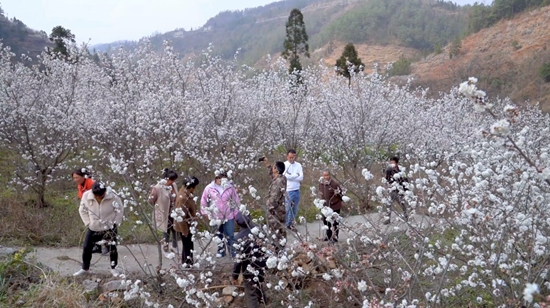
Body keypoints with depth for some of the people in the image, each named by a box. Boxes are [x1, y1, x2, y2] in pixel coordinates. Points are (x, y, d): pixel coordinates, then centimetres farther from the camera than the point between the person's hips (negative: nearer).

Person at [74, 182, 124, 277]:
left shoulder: (112, 197, -24)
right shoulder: (86, 196, -17)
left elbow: (120, 210, -9)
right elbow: (82, 210, 0)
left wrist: (115, 223, -9)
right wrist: (88, 222, -5)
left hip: (109, 228, -2)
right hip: (93, 228, 2)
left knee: (112, 248, -1)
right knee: (87, 247, 6)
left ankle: (113, 268, 19)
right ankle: (85, 268, 25)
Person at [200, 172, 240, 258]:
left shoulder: (230, 187, -9)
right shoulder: (209, 188, -8)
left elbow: (236, 200, 1)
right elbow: (204, 202, 2)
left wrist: (236, 213, 2)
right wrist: (207, 213, 3)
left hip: (229, 216, -1)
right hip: (216, 217, 1)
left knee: (230, 236, 3)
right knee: (219, 236, 18)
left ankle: (234, 253, 13)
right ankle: (221, 251, 34)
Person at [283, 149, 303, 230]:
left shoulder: (298, 165, 5)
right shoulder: (284, 165, -6)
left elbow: (301, 178, -5)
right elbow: (287, 176, -19)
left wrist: (291, 176, -11)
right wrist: (296, 175, -7)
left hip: (297, 190, 5)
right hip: (288, 191, -5)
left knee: (295, 209, 14)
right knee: (288, 208, 1)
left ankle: (291, 223, 29)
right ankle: (287, 224, 13)